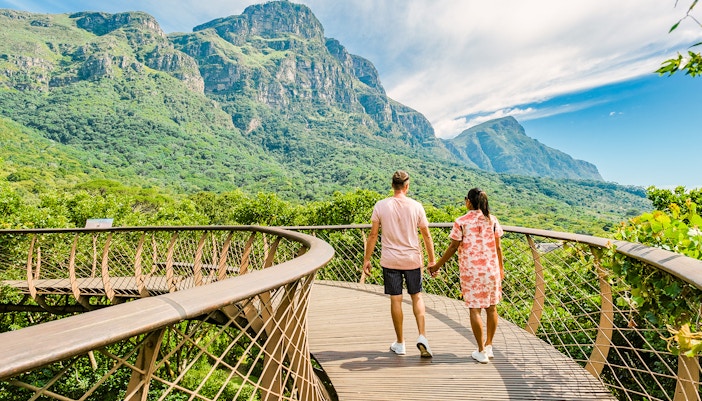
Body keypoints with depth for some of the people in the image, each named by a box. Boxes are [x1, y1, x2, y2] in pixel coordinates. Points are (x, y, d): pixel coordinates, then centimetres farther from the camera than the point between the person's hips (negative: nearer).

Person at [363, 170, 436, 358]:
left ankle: (400, 343, 23)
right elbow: (426, 235, 0)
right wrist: (432, 260, 9)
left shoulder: (380, 206, -6)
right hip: (412, 260, 1)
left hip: (390, 261, 0)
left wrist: (366, 259, 4)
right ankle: (422, 336, 8)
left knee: (396, 299, 9)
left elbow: (373, 235, -4)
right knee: (416, 297, 18)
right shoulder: (416, 206, -4)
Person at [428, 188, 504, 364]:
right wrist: (501, 267, 19)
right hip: (491, 269, 4)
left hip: (470, 270, -4)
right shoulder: (492, 220, 2)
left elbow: (453, 247, -7)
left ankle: (481, 351, 14)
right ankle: (489, 346, 29)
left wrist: (437, 265, 2)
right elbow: (498, 246, 6)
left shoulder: (461, 222, -8)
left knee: (474, 309, 5)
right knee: (491, 307, 16)